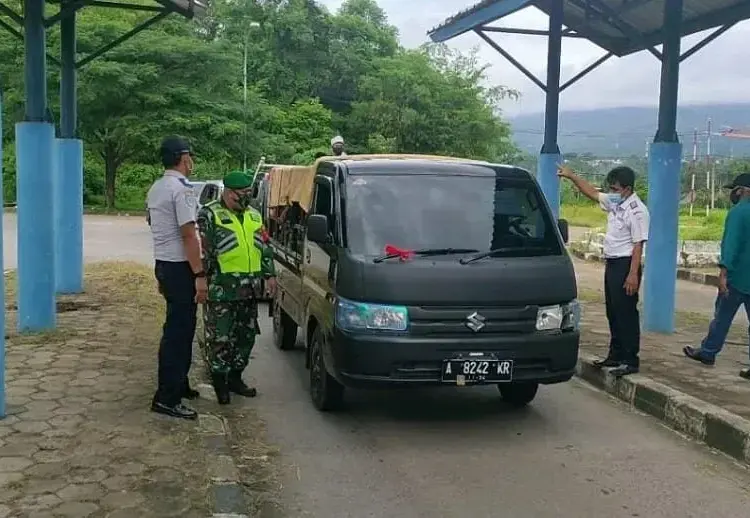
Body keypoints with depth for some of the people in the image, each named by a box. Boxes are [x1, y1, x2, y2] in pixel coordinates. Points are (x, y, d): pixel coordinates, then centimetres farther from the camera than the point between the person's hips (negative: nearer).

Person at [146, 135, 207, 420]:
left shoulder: (156, 188, 13)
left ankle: (178, 385, 28)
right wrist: (200, 275, -20)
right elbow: (188, 235, -21)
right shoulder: (181, 189, -17)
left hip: (163, 264, 10)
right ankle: (167, 398, -5)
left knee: (178, 328, 18)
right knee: (178, 331, -7)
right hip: (180, 267, -10)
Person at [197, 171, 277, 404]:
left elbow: (265, 248, 22)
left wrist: (269, 274, 15)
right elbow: (202, 250, -10)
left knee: (246, 336, 12)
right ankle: (219, 382, 9)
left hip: (249, 289, 7)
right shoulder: (209, 214, -4)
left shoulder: (254, 215, 17)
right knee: (219, 337, -3)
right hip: (221, 290, -6)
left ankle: (235, 378, 26)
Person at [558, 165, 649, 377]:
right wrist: (571, 176, 20)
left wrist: (633, 274, -23)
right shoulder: (614, 202, 9)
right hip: (611, 263, 9)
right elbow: (592, 193, 23)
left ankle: (630, 361, 2)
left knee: (626, 313, -5)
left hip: (625, 265, -9)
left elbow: (638, 244, -20)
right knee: (612, 312, 15)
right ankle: (616, 355, 26)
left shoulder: (636, 211, -17)